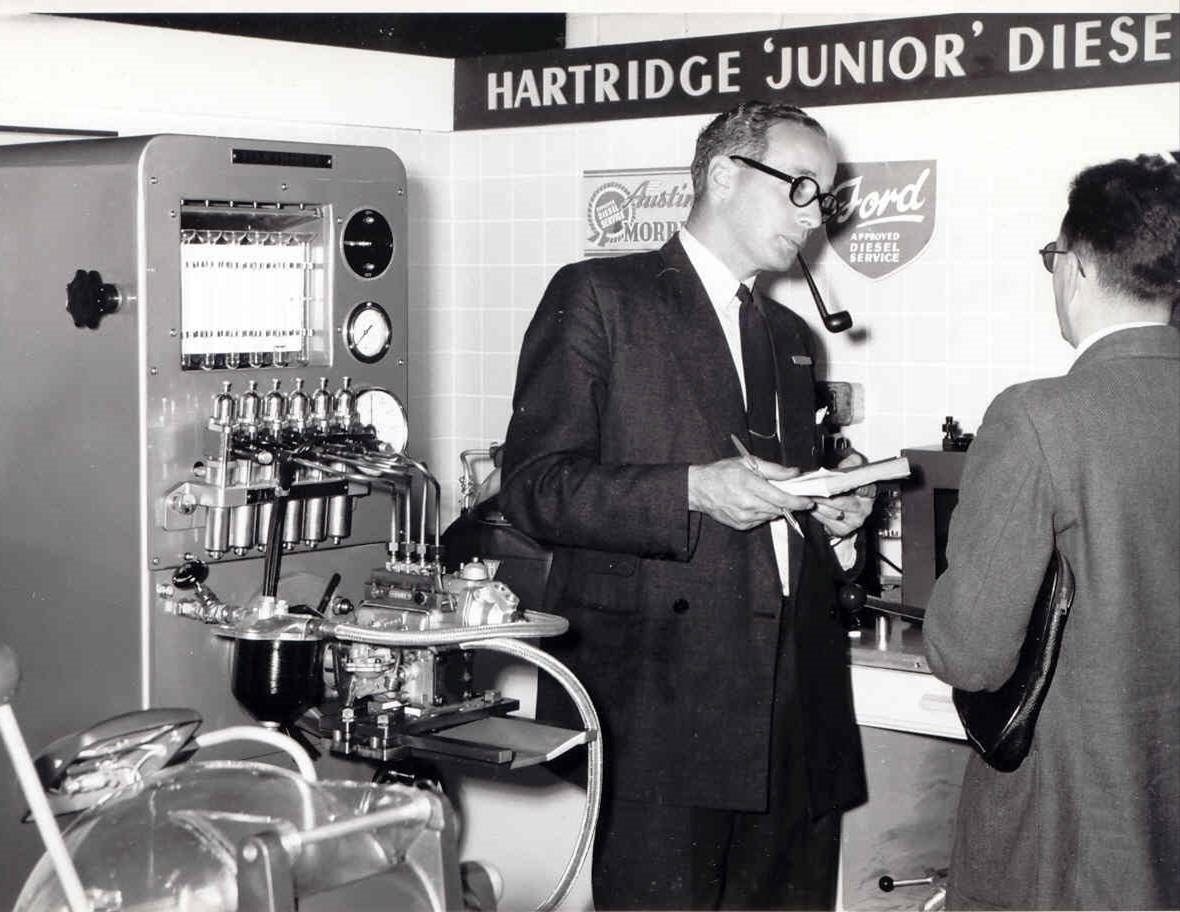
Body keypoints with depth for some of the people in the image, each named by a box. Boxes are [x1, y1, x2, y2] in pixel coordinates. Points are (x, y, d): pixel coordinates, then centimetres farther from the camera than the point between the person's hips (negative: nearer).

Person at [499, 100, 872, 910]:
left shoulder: (790, 335, 24)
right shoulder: (599, 297, 1)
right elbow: (535, 486, -8)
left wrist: (832, 516, 10)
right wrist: (693, 491, -19)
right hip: (658, 711, -6)